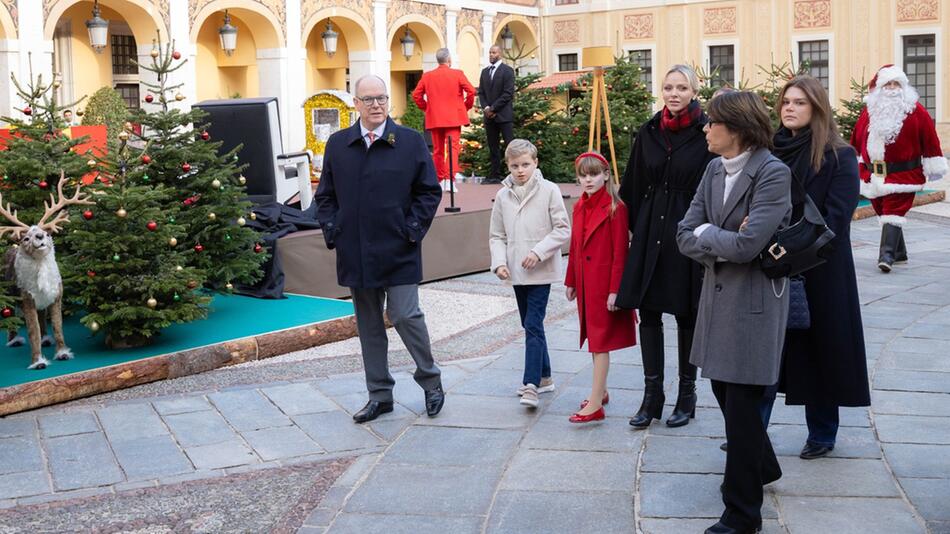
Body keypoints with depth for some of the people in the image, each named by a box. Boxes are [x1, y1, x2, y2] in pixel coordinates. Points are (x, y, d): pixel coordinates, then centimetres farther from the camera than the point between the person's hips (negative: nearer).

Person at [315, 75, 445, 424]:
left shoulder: (411, 142, -1)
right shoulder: (337, 144, 7)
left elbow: (429, 191, 2)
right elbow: (325, 195, 14)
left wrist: (413, 229, -6)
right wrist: (331, 231, 2)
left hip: (398, 251, -3)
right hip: (355, 253, 4)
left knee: (405, 316, -5)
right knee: (368, 325, 10)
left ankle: (431, 382, 18)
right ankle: (379, 395, 21)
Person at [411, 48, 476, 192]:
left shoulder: (427, 76, 4)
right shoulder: (457, 74, -4)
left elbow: (416, 95, 2)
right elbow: (471, 91, -10)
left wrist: (426, 108, 13)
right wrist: (466, 107, 5)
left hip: (434, 119, 3)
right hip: (454, 118, -3)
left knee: (438, 150, 13)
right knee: (453, 147, -5)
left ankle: (439, 180, 16)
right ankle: (449, 180, -20)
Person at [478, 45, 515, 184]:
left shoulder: (507, 71, -2)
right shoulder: (485, 71, 16)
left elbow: (508, 93, -9)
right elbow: (481, 92, 14)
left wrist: (493, 108, -12)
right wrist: (485, 108, -3)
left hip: (503, 114, -6)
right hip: (489, 115, 6)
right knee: (493, 147, 6)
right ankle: (494, 176, 8)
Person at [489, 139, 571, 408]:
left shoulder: (549, 190, -7)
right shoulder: (503, 196, 4)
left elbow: (563, 229, -7)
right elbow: (497, 235, 8)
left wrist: (538, 251, -17)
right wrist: (499, 262, -8)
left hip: (541, 271, -5)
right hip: (516, 272, 5)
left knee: (533, 325, -13)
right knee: (530, 325, 15)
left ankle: (531, 385, -15)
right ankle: (544, 377, 28)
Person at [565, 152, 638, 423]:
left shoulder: (615, 208, -13)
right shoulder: (580, 207, 9)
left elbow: (620, 252, -15)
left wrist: (614, 289, -18)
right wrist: (571, 281, 15)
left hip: (604, 282, -7)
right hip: (585, 281, 7)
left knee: (600, 341, -5)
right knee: (594, 338, 16)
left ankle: (596, 405, -3)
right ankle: (601, 391, 30)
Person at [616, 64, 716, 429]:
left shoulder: (706, 134, -6)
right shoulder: (649, 132, 6)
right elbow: (634, 186, 10)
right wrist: (634, 228, 7)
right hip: (650, 232, 4)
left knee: (686, 315, 7)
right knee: (648, 313, 4)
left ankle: (687, 392, 21)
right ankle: (652, 394, 13)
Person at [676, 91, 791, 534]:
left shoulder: (773, 173, -16)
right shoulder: (714, 169, 5)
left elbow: (746, 244, -25)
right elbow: (685, 236, 1)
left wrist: (706, 234, -10)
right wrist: (723, 243, -15)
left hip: (753, 302, -7)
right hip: (717, 294, 7)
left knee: (741, 406, -1)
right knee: (724, 392, 19)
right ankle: (762, 467, 45)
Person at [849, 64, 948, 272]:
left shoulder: (916, 111, -1)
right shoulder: (869, 110, 9)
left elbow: (929, 139, 0)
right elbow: (857, 139, 16)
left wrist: (933, 167, -1)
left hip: (903, 174, -5)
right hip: (874, 175, 5)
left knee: (894, 213, -13)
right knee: (883, 213, 10)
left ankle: (887, 256, -18)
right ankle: (899, 253, 23)